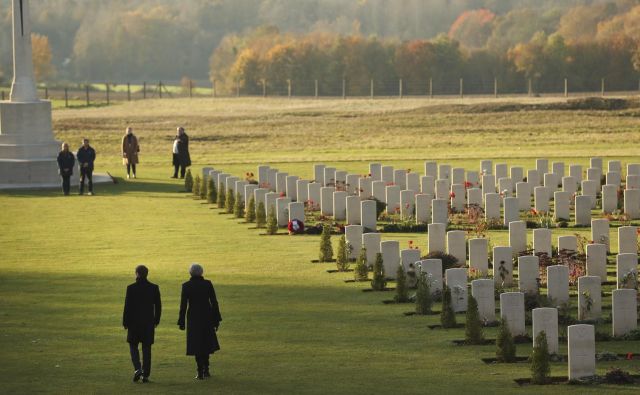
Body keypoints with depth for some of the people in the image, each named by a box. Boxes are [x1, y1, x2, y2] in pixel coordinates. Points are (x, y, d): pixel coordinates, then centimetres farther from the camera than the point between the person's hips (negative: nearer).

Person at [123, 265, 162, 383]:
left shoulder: (131, 288, -10)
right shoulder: (154, 288, -1)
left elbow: (127, 306, -9)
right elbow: (158, 306, 2)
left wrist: (125, 322, -1)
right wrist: (156, 320, 14)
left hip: (134, 322, -2)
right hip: (149, 323, 2)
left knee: (133, 346, 11)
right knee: (147, 348, 8)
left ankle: (137, 369, -9)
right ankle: (145, 375, 5)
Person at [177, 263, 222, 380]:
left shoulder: (186, 286, -6)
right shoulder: (208, 284, -2)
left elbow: (183, 305, -6)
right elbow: (214, 302, -2)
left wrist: (181, 322, 0)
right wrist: (216, 320, 5)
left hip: (193, 318, -2)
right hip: (207, 317, 2)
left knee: (197, 344, 4)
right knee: (206, 343, 19)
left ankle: (200, 372, -1)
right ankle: (206, 369, 16)